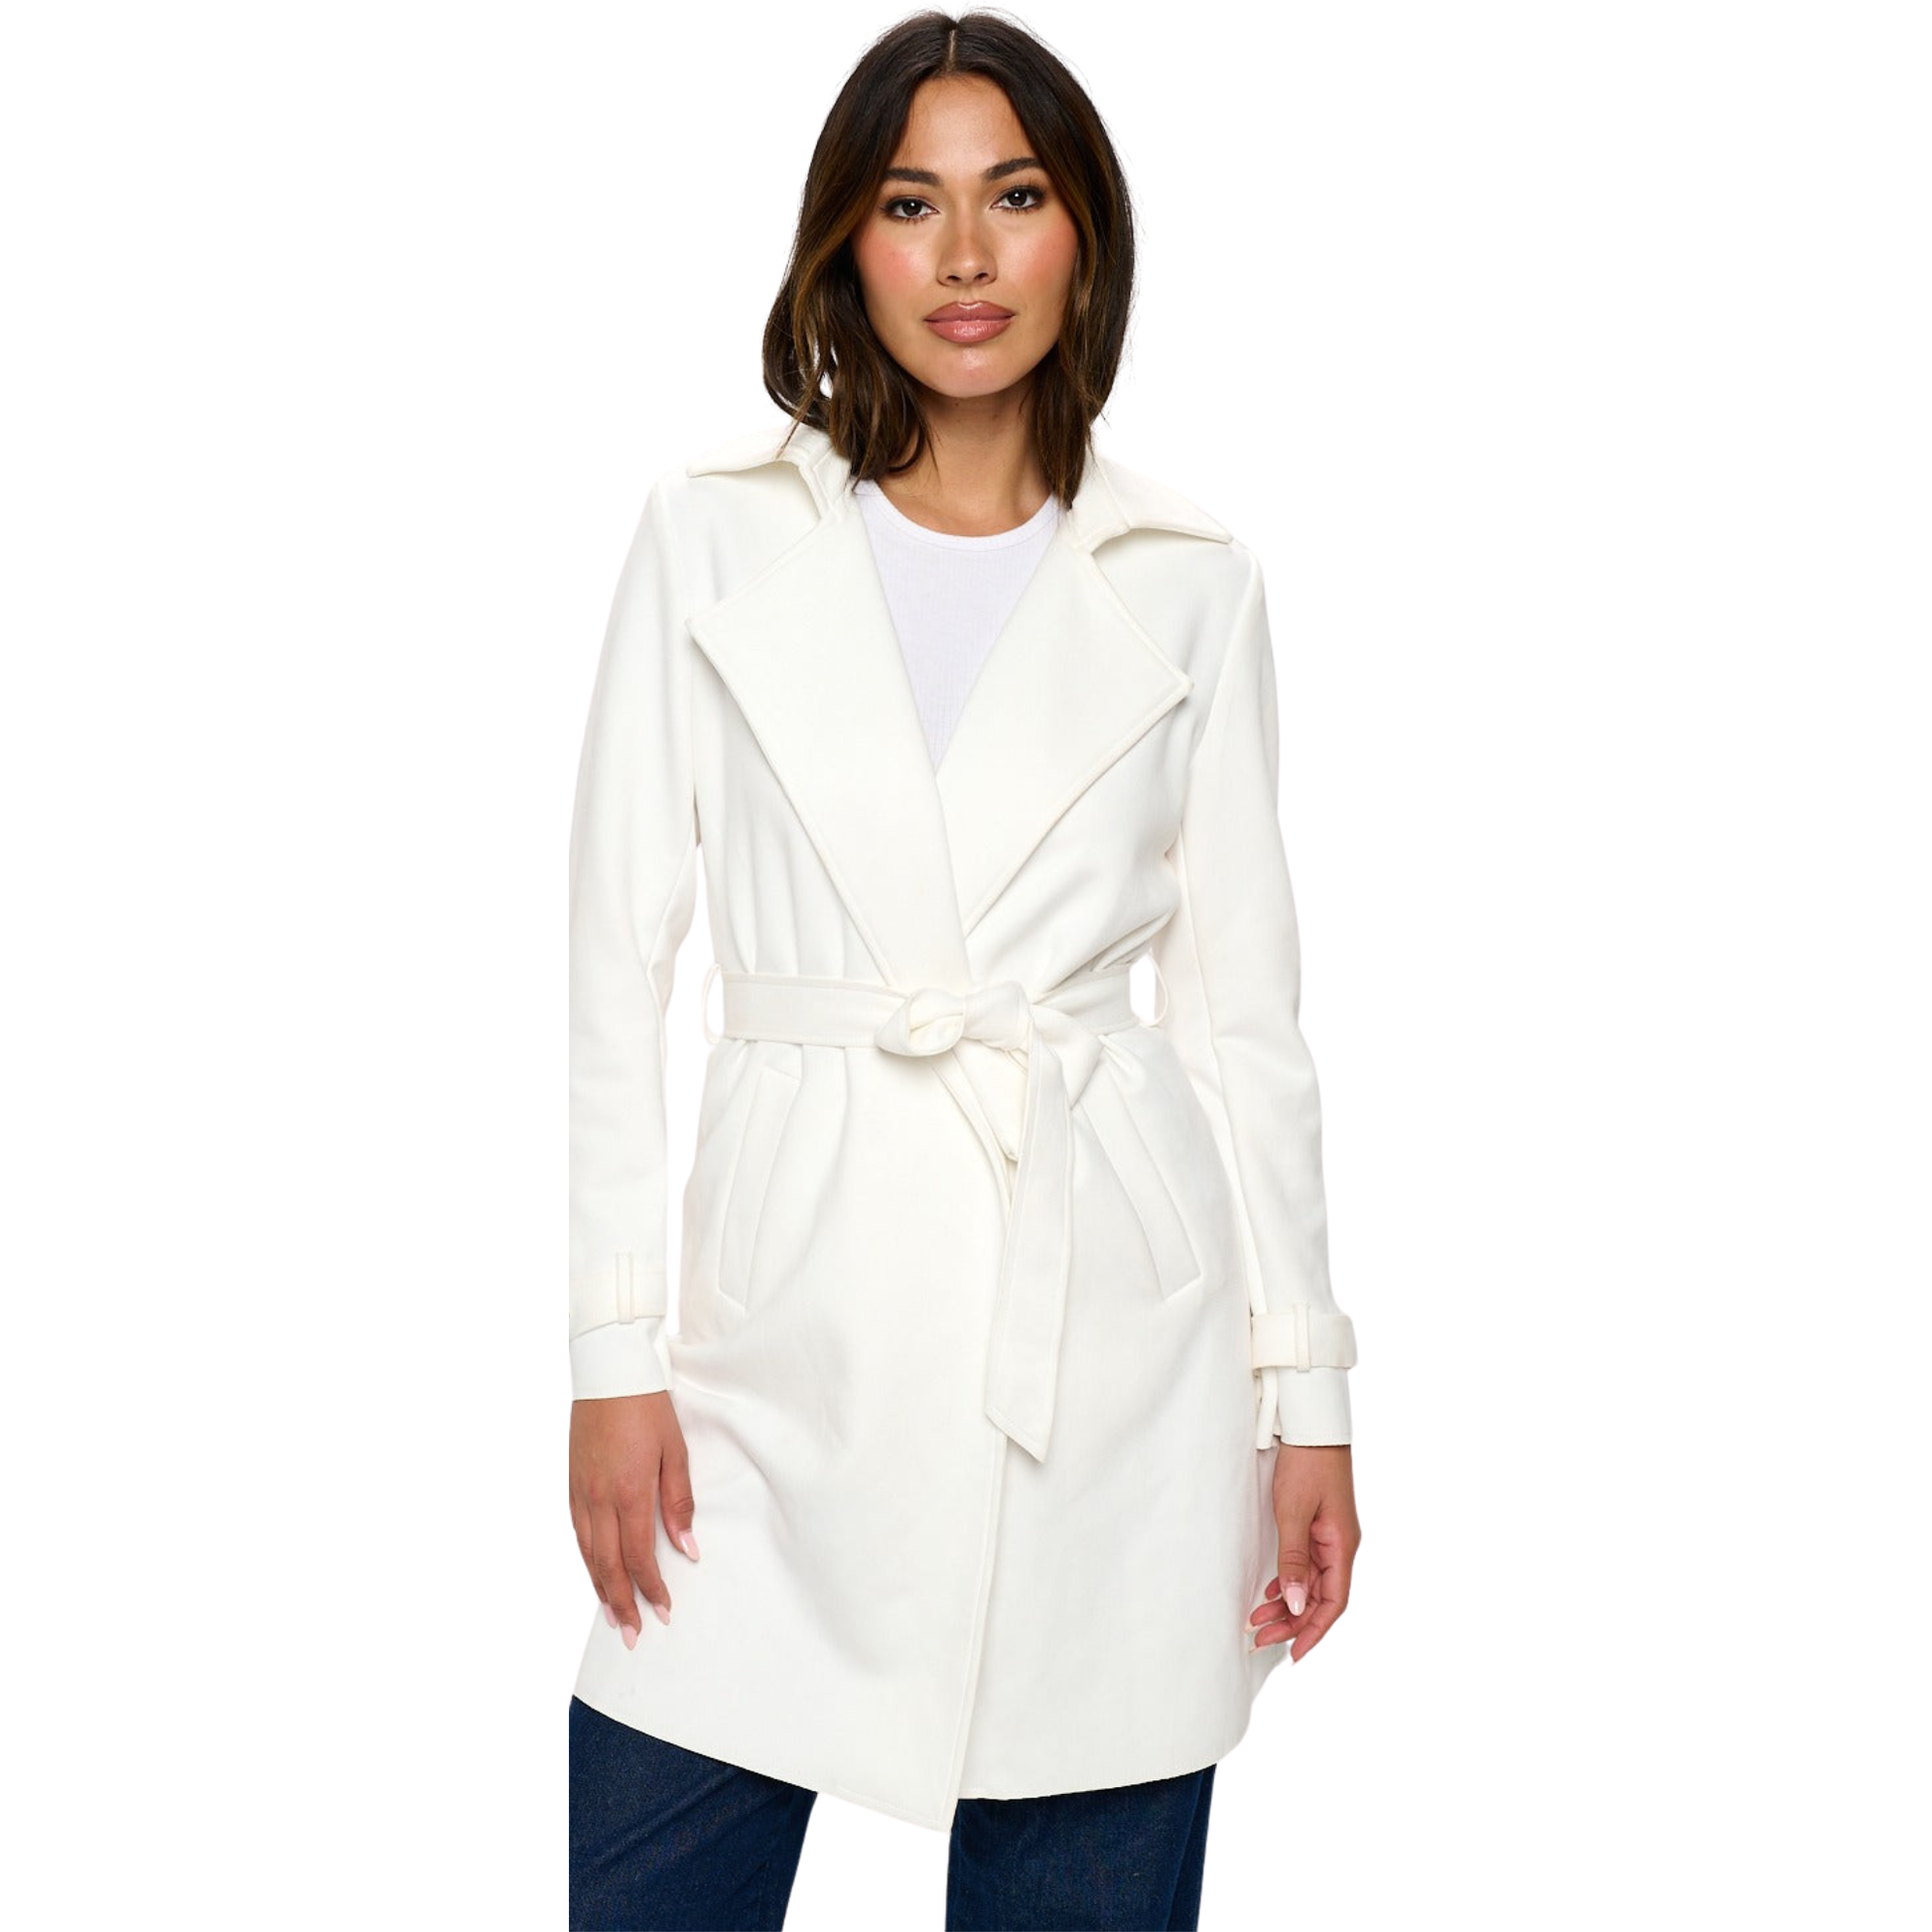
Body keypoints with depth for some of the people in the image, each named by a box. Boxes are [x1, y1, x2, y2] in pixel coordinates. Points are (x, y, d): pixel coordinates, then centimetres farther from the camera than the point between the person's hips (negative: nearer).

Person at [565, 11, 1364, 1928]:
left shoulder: (1187, 579, 5)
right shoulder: (717, 530, 4)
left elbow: (1241, 1005, 7)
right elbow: (619, 953, 3)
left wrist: (1306, 1390, 3)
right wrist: (616, 1351, -2)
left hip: (1108, 1321, 1)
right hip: (797, 1309, 0)